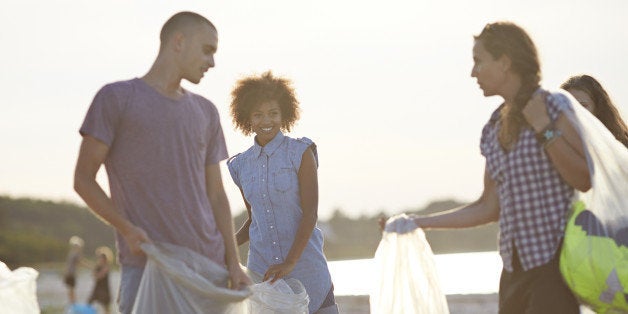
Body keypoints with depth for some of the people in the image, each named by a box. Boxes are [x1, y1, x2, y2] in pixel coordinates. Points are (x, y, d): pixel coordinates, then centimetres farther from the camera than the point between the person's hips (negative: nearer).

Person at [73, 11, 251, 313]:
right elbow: (83, 179, -1)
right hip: (145, 265, -5)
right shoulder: (116, 98, 1)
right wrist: (127, 229, -16)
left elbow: (215, 193, 16)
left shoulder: (206, 113, 16)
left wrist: (233, 262, 5)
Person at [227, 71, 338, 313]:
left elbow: (310, 213, -10)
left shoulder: (301, 152, -4)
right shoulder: (241, 165, 8)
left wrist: (290, 262, -20)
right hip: (261, 269, 3)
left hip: (305, 264, -3)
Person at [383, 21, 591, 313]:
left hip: (555, 257, -7)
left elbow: (585, 180, -12)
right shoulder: (495, 127, 15)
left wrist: (543, 128, -14)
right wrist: (418, 222, 18)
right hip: (515, 268, 7)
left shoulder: (554, 105, -3)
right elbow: (489, 208, 18)